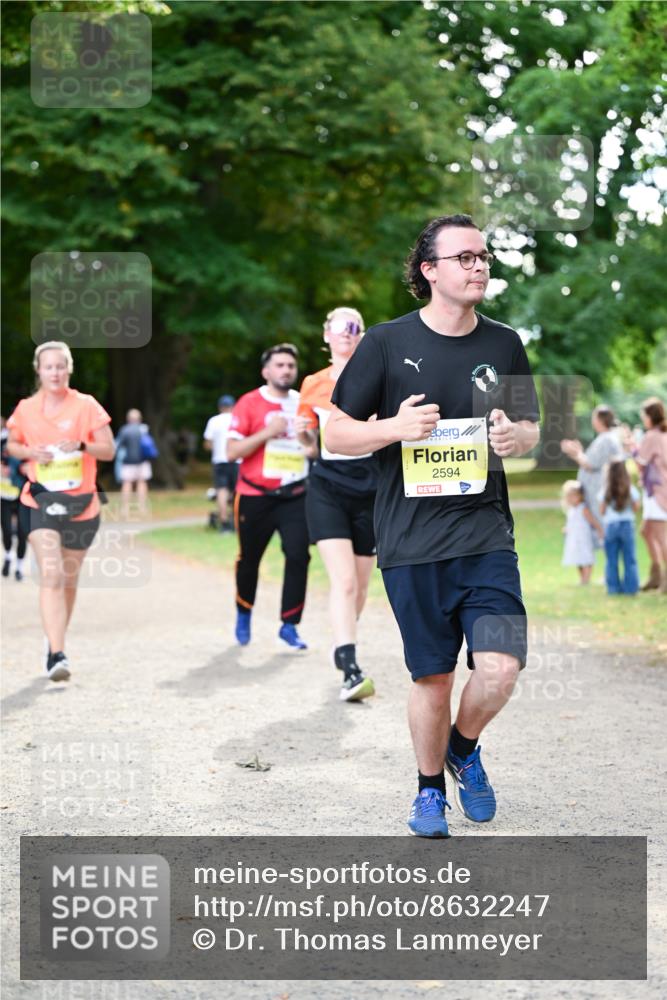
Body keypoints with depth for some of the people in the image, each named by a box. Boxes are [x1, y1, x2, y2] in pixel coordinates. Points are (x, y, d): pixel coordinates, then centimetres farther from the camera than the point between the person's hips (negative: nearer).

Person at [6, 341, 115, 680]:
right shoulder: (25, 409, 2)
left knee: (68, 580, 13)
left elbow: (109, 450, -1)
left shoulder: (86, 406, -2)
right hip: (40, 502, -1)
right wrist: (31, 452, -6)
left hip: (81, 505, 1)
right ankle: (57, 655, -24)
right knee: (51, 575, -18)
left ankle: (56, 644, 34)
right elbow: (12, 445, 16)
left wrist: (82, 445, -21)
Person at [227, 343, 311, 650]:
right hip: (255, 496, -2)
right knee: (249, 559, 11)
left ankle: (289, 626, -1)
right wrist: (267, 432, -20)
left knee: (298, 556, -11)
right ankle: (244, 615, 36)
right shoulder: (249, 403, -4)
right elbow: (232, 451, -10)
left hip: (295, 495, 2)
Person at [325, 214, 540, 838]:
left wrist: (516, 437, -5)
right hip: (412, 543, -2)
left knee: (500, 667, -12)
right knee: (433, 676, 5)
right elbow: (336, 435, 2)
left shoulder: (504, 344, 9)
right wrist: (397, 427, -17)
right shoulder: (387, 343, -1)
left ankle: (464, 748, 21)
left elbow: (530, 429, 20)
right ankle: (430, 788, 29)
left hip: (486, 535, 2)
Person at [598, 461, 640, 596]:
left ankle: (613, 587, 4)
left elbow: (602, 512, -2)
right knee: (629, 559, 6)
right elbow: (636, 509, 3)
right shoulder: (631, 490, -4)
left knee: (612, 560, 6)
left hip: (610, 526, 0)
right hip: (627, 525, 0)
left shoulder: (605, 492, -5)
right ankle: (630, 587, 4)